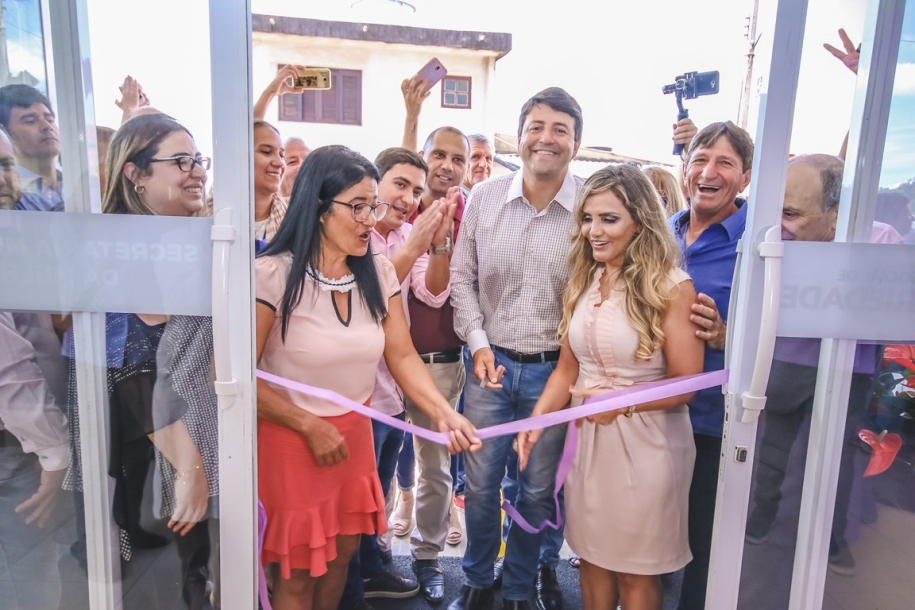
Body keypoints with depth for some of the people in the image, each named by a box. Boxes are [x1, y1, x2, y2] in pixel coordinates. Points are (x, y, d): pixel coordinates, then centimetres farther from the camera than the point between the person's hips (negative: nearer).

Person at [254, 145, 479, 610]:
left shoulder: (378, 274, -3)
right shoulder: (272, 275, -20)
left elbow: (402, 356, -4)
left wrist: (445, 415, -18)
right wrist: (310, 426, -16)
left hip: (354, 434, 5)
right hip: (289, 439, -5)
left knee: (342, 552, 21)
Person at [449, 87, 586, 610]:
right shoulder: (484, 198, 0)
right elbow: (463, 278, 5)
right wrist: (478, 342, -4)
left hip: (554, 369, -1)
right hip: (491, 363, 2)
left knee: (538, 490, 14)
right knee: (480, 484, 13)